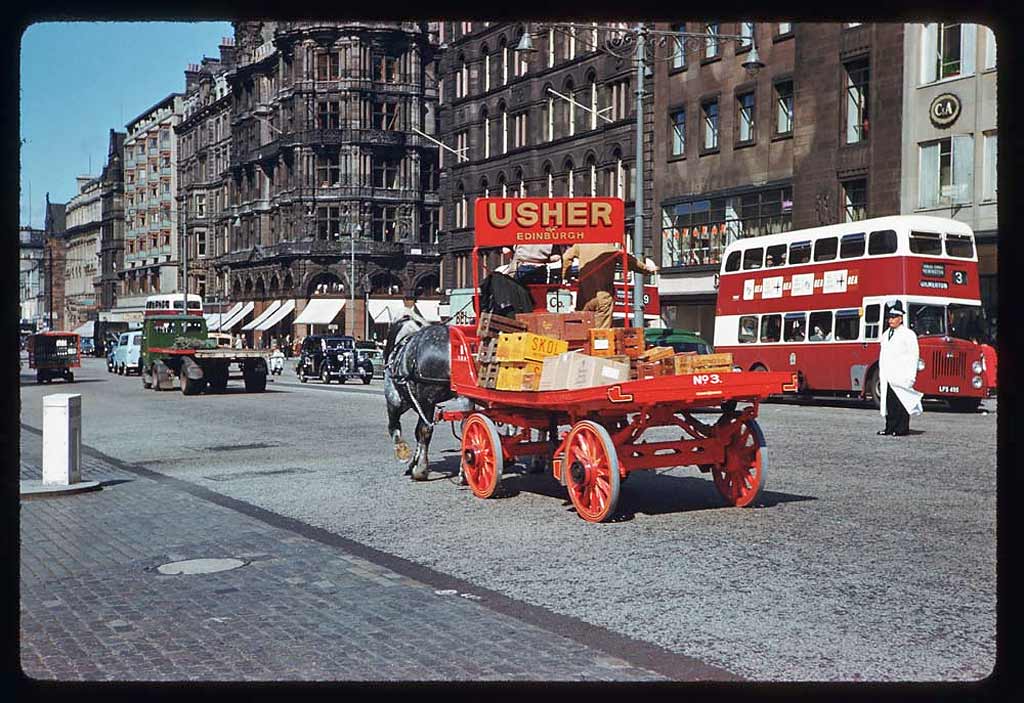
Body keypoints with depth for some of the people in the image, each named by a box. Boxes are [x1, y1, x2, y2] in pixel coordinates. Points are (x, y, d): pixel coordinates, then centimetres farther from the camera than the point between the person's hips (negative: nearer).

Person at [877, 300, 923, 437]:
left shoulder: (908, 334, -2)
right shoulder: (885, 335, 19)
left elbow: (913, 356, -6)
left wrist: (910, 377, -12)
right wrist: (881, 374, 16)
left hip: (901, 376, -6)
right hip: (887, 377, 6)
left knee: (902, 402, -6)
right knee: (889, 403, 6)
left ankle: (902, 429, -3)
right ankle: (890, 427, 10)